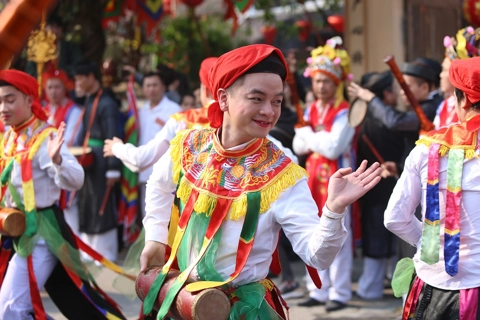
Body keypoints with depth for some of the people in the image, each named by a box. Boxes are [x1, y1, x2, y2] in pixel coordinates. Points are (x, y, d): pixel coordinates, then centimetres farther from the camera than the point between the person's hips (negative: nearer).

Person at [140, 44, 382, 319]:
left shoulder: (282, 176, -17)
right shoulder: (188, 146, -7)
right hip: (181, 295, 4)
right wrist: (155, 237, 9)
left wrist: (334, 209, -39)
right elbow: (160, 188, 16)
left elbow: (317, 255, -24)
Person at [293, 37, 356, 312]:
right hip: (314, 179, 7)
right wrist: (319, 138, -8)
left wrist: (309, 136, -6)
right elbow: (299, 147, 9)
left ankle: (340, 293, 3)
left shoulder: (344, 112, -9)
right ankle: (319, 290, 18)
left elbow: (332, 147, -19)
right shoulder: (311, 111, 12)